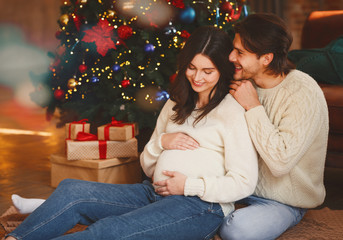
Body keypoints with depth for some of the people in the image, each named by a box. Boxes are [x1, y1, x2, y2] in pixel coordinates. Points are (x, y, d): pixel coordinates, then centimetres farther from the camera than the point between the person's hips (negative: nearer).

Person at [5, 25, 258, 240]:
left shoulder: (233, 112, -3)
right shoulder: (175, 106, 19)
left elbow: (244, 183, -8)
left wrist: (189, 185, -14)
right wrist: (161, 141, -1)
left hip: (201, 206, -7)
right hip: (154, 193, 7)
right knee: (71, 190, -14)